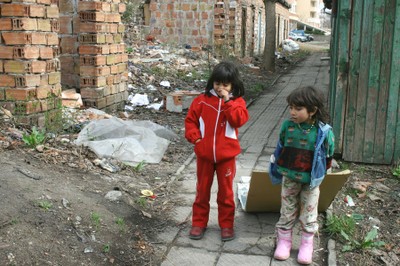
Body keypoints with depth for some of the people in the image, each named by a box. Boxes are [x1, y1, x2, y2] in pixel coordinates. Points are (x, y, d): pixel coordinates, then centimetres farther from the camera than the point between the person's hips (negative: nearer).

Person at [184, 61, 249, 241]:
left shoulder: (237, 102, -2)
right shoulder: (202, 100, -1)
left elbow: (239, 120, -19)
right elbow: (190, 120, 4)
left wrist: (228, 101, -22)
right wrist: (195, 137, -9)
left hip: (227, 155, -1)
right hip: (204, 154, 1)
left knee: (226, 191, 10)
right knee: (202, 190, 14)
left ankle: (226, 225, 24)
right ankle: (199, 223, 27)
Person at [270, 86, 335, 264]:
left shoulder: (323, 131, -17)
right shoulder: (288, 126, -10)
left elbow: (328, 155, -3)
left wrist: (318, 173, 0)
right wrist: (280, 169, 7)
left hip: (310, 181, -2)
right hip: (289, 178, 2)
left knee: (308, 215, 12)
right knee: (287, 213, 14)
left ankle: (307, 245, 28)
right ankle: (284, 241, 29)